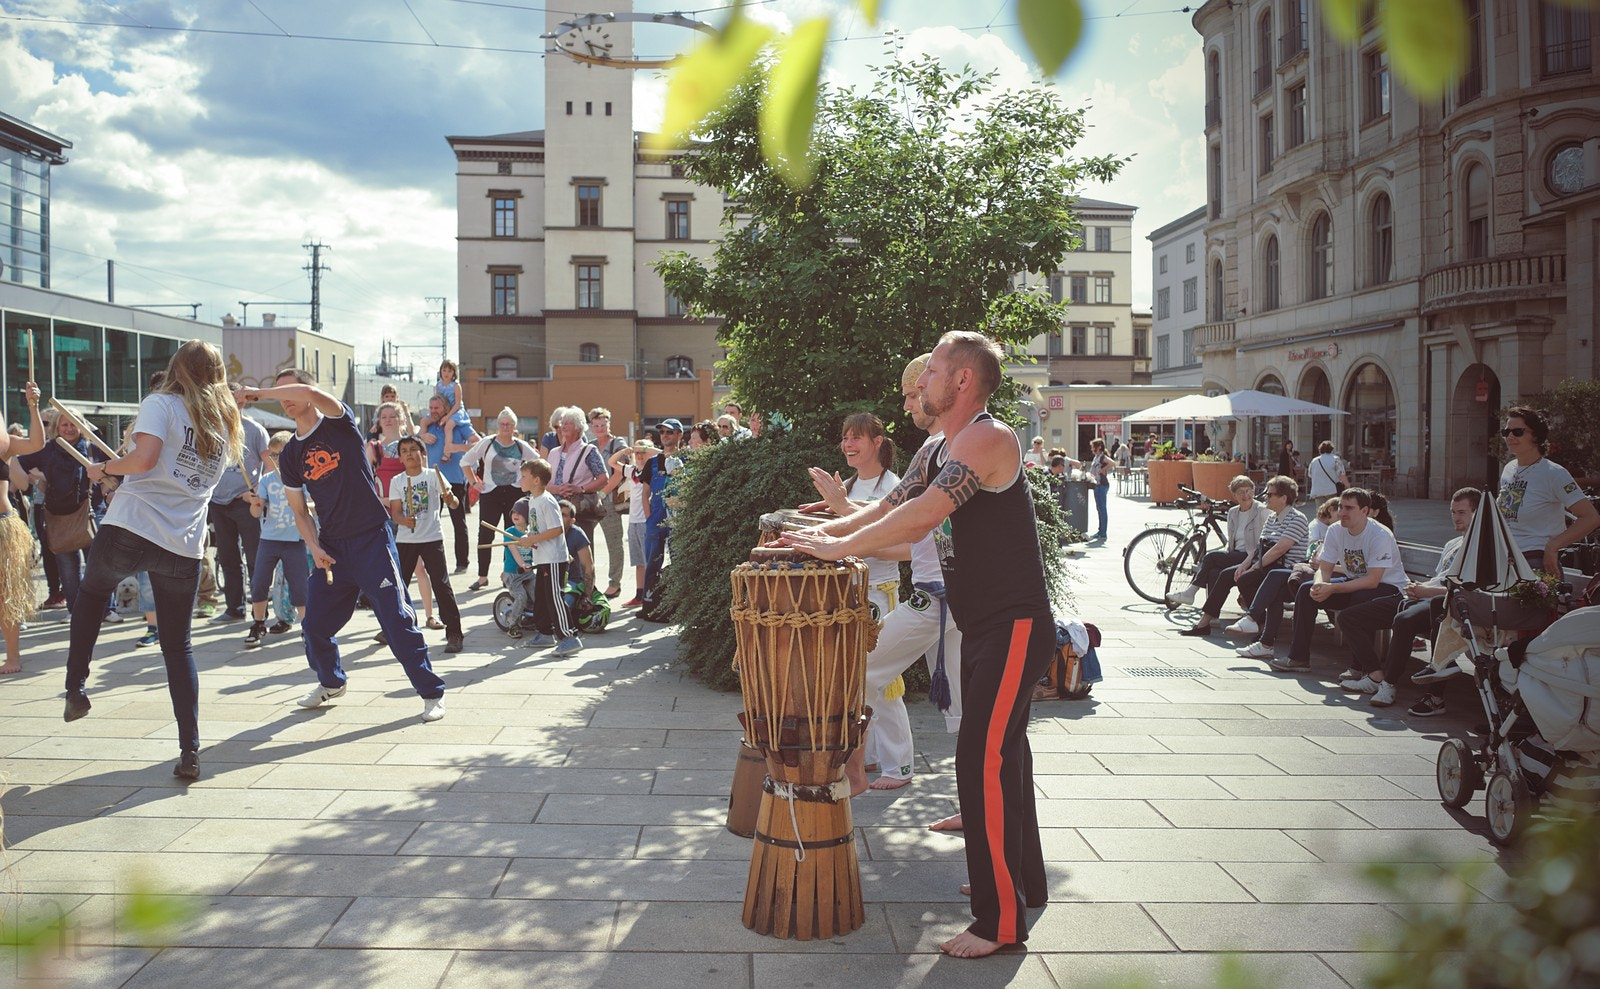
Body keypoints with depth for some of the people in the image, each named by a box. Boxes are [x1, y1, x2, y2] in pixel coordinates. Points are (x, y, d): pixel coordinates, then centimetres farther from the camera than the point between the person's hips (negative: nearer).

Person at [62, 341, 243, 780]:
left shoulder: (161, 403, -1)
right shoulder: (225, 424, 16)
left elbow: (143, 460, -17)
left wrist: (103, 468, 2)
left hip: (129, 530, -3)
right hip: (183, 546, 4)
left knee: (91, 592, 30)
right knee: (178, 646, 11)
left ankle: (76, 687, 26)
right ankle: (189, 751, 4)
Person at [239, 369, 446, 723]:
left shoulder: (340, 424, -4)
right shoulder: (289, 455, 11)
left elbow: (310, 393, -26)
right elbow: (299, 511, 15)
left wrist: (258, 393, -17)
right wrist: (314, 548, -1)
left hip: (372, 538, -6)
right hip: (332, 547, 6)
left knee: (397, 620, -9)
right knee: (314, 624, 10)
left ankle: (432, 693, 0)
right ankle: (331, 682, 37)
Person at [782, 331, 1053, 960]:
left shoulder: (986, 440, -19)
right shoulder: (935, 451, 13)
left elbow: (921, 517, -29)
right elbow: (888, 510, 16)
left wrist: (838, 547, -21)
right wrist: (821, 532, 3)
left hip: (1014, 627, -10)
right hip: (982, 626, 10)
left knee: (983, 762, -11)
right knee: (1001, 754, 19)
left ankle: (1002, 920, -3)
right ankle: (1022, 880, 35)